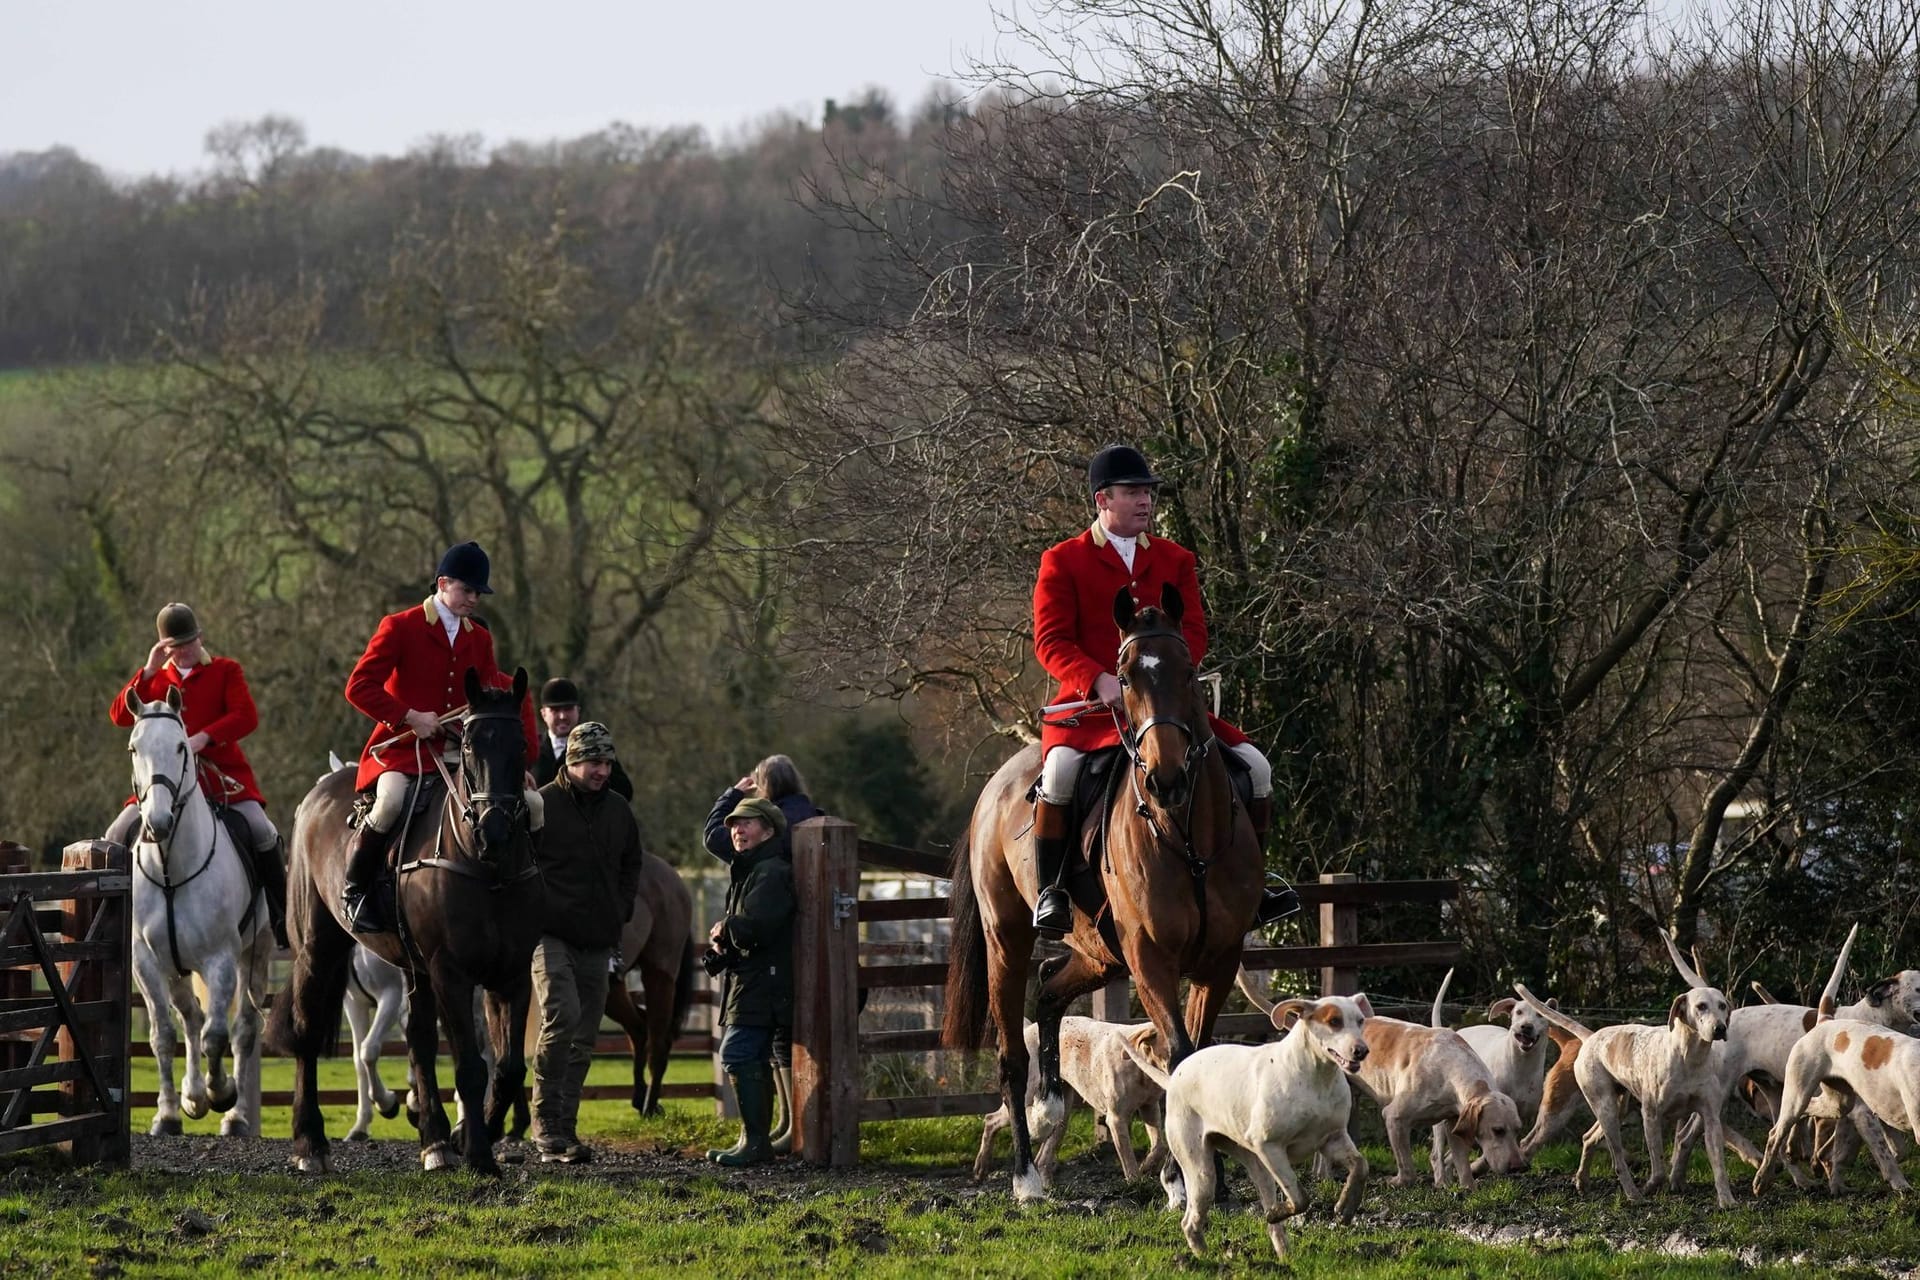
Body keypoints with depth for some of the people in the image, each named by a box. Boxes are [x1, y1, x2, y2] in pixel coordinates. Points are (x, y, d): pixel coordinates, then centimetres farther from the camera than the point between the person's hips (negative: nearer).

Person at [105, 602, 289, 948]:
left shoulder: (225, 671, 6)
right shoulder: (154, 679, 14)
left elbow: (247, 716, -9)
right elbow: (119, 716, 0)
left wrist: (203, 738, -23)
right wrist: (148, 671, -8)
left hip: (222, 775, -3)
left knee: (260, 831, -23)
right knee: (118, 835, -10)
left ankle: (281, 917, -12)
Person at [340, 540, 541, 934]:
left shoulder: (480, 639, 15)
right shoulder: (399, 627, -2)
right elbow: (359, 686, -7)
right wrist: (409, 718, -17)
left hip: (461, 752, 6)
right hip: (402, 749, -6)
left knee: (532, 804, -6)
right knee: (391, 800, -36)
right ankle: (356, 891, -17)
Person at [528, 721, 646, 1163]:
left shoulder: (618, 812, 13)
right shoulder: (542, 805, -5)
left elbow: (631, 865, 26)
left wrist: (622, 911, 12)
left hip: (598, 942, 6)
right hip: (551, 935, -6)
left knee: (584, 1038, 7)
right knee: (562, 1015, -22)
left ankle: (565, 1129, 14)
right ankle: (546, 1124, -15)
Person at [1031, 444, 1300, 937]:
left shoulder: (1175, 560, 16)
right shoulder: (1062, 562, 4)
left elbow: (1193, 634, 7)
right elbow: (1050, 641, -6)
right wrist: (1099, 680, -24)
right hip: (1088, 706, -4)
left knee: (1254, 766, -9)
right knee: (1060, 768, -35)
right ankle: (1050, 890, -22)